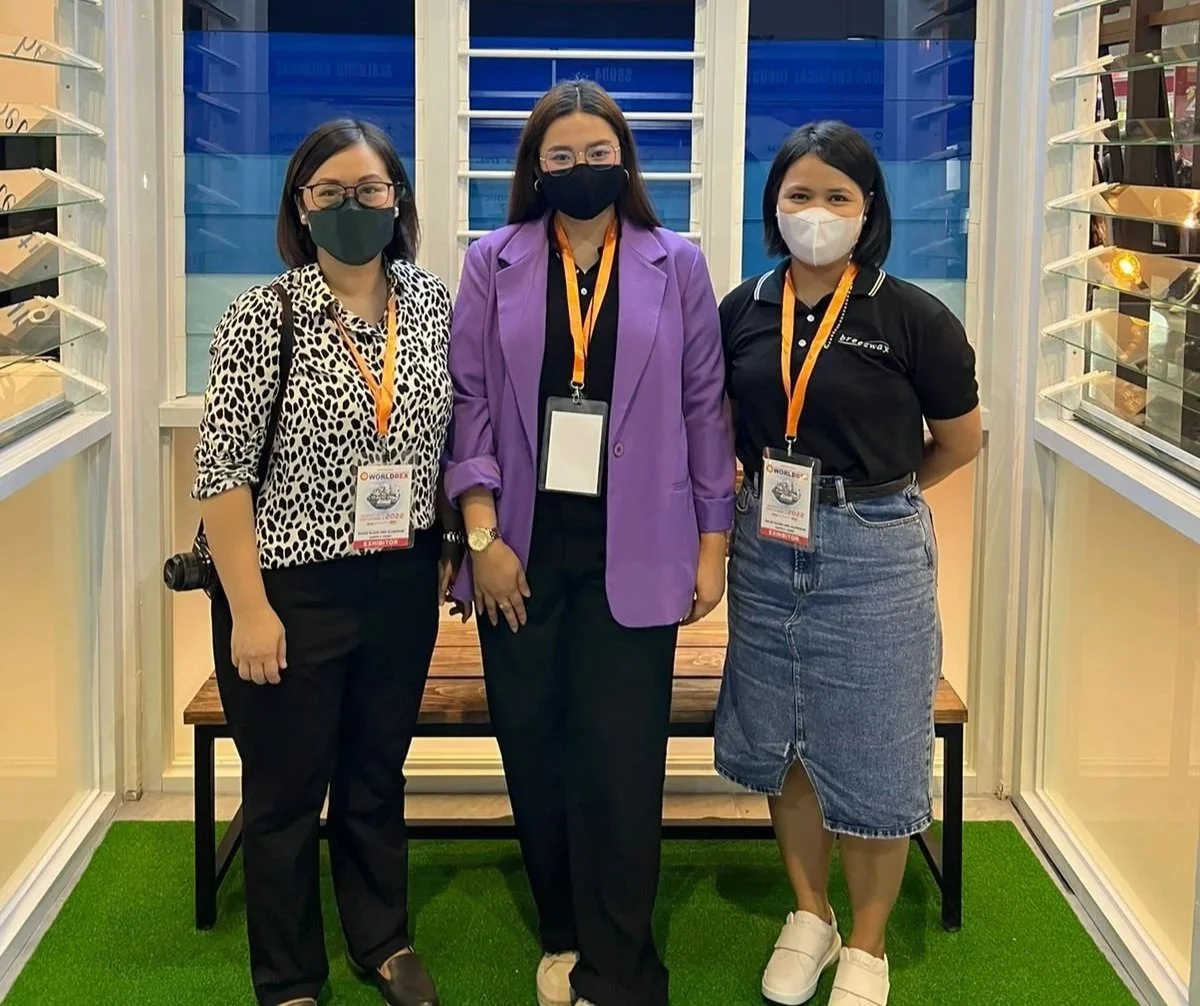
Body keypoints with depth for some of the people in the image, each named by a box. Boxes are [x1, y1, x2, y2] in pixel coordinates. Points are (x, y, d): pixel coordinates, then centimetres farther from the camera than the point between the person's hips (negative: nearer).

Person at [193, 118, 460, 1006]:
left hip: (403, 587, 4)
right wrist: (248, 606, -14)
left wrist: (453, 545, 8)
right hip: (293, 590, -4)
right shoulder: (265, 316, -12)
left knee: (378, 773, 20)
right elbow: (222, 469, -12)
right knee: (286, 791, 10)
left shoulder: (434, 305, 1)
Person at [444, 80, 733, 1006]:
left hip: (631, 553, -1)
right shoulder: (494, 265, 5)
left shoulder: (675, 266, 5)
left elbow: (705, 404, 5)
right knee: (534, 753, 8)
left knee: (619, 759, -2)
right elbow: (469, 401, 2)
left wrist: (713, 540, 2)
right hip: (522, 548, 2)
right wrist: (483, 536, -7)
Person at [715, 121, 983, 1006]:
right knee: (781, 744, 14)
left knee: (871, 757, 5)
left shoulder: (913, 318, -11)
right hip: (767, 545, 4)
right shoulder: (743, 311, 0)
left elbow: (960, 439, 2)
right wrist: (755, 493, 2)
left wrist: (873, 494, 9)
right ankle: (809, 915, 35)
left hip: (874, 554, -4)